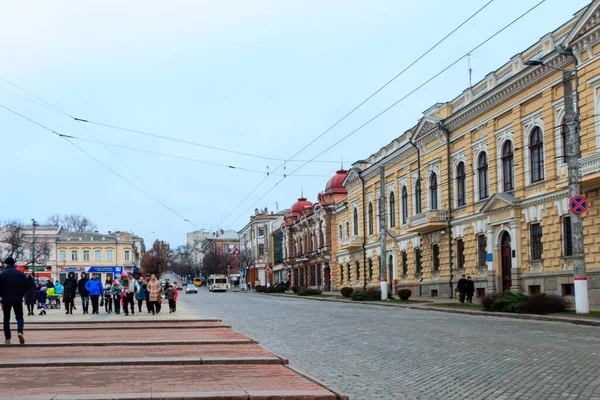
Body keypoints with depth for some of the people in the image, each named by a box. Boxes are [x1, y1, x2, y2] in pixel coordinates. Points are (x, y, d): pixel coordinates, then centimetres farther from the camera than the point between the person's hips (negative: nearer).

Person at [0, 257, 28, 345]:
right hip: (18, 299, 1)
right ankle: (20, 331, -19)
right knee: (19, 317, 9)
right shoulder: (21, 274, 0)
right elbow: (25, 287, 3)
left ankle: (7, 339, 5)